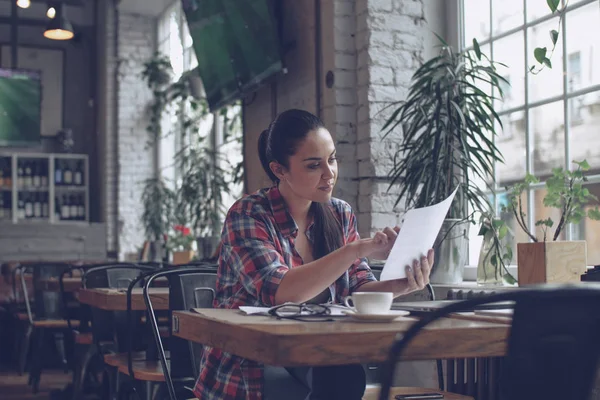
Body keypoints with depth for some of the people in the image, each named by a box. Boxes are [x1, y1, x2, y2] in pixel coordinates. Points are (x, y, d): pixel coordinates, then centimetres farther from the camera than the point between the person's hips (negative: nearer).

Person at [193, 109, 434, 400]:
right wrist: (358, 249, -32)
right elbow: (279, 292, -27)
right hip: (248, 373, -5)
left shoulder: (340, 215, 6)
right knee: (344, 375, -30)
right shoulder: (248, 216, -12)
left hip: (314, 360, 5)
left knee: (346, 375, -28)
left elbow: (359, 290, 1)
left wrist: (400, 286, -21)